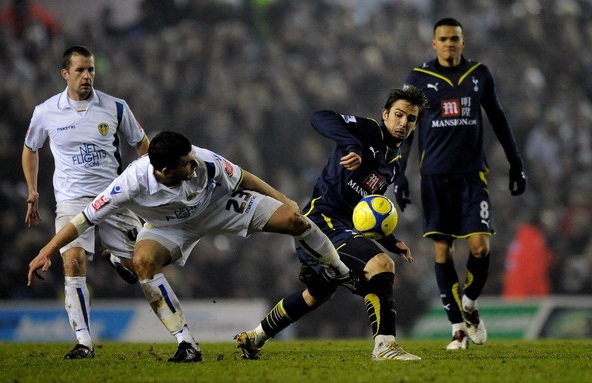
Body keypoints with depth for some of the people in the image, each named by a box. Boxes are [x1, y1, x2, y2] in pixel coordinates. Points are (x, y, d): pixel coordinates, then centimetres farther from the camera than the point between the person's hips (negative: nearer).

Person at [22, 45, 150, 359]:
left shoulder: (115, 108, -1)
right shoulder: (46, 112, 0)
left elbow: (142, 144, 13)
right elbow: (30, 149, 18)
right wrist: (32, 193, 14)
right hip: (71, 200, -1)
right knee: (73, 262, -22)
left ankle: (117, 259, 39)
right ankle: (84, 343, -19)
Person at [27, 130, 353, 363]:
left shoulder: (204, 162, -34)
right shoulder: (133, 183, -38)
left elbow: (241, 178, -13)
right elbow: (86, 218, -30)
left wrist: (282, 199, -5)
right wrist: (46, 253, -34)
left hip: (219, 206, 1)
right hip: (168, 227, -1)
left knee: (293, 219, -12)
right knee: (143, 260, -32)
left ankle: (339, 272, 18)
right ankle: (186, 344, -22)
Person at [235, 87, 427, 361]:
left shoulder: (392, 163, 18)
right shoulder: (370, 130, -8)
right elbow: (320, 119, -25)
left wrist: (391, 242, 19)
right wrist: (354, 147, -38)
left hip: (343, 229, 11)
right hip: (323, 223, -11)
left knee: (319, 293, 29)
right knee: (381, 264, -27)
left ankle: (253, 338, 47)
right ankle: (384, 346, -25)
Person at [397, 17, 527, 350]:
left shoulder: (480, 75, 7)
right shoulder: (419, 79, 3)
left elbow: (498, 120, 15)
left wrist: (516, 163, 14)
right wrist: (399, 175, 1)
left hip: (472, 173, 1)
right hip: (435, 175, -1)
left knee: (480, 245, -11)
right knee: (443, 250, -2)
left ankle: (470, 304, 17)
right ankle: (458, 327, 6)